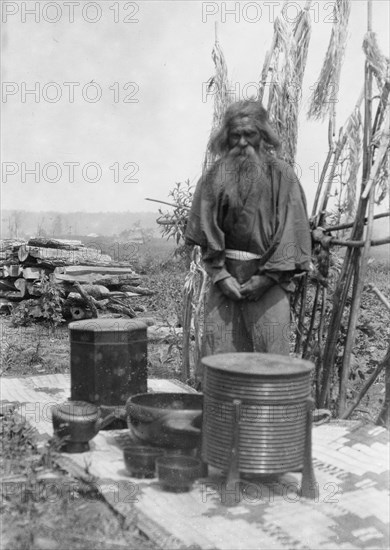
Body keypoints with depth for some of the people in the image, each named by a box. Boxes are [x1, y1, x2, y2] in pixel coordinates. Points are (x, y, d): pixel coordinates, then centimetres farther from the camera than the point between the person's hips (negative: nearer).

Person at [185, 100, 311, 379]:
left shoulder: (281, 174, 0)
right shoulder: (215, 175, 6)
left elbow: (290, 230, -5)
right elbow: (206, 230, 2)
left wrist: (267, 277, -11)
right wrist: (221, 275, -8)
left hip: (269, 279, -2)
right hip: (227, 275, 2)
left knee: (271, 354, -3)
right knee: (220, 354, 2)